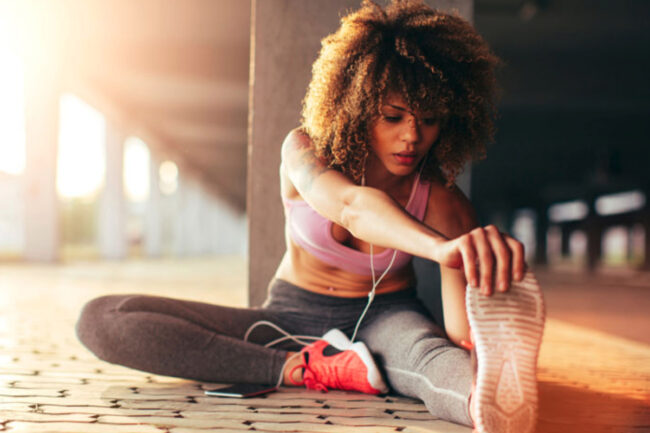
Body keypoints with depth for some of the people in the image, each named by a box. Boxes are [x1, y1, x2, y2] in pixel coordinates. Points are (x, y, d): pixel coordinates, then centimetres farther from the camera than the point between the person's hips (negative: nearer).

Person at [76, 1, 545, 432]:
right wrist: (440, 246, -65)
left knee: (428, 352, -41)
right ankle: (307, 368, -28)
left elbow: (462, 332, -25)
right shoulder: (305, 149, -18)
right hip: (291, 318, 2)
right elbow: (350, 205, -43)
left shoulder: (442, 201, -17)